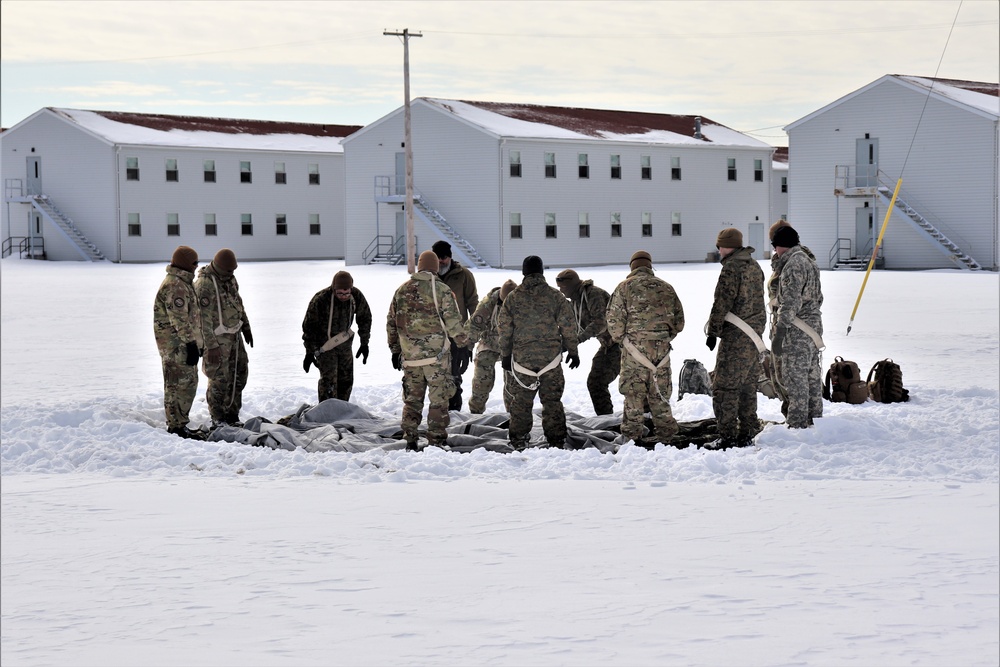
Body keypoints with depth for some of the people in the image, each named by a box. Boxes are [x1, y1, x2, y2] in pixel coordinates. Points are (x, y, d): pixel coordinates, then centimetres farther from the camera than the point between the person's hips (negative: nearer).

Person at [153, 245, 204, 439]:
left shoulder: (183, 283, 18)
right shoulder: (175, 286, -18)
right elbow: (180, 319, -23)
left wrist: (197, 341, 26)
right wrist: (191, 343, -23)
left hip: (183, 344, 11)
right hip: (177, 344, -11)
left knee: (187, 384, 16)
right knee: (180, 385, -8)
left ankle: (179, 424, 23)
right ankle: (177, 426, -4)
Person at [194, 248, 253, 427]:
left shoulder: (230, 278, 6)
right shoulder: (205, 284, -21)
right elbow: (204, 317, -21)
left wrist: (246, 327, 21)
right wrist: (211, 346, -22)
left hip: (234, 335, 9)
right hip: (217, 338, -9)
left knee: (239, 375, 12)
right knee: (219, 379, -3)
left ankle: (231, 415, 22)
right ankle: (218, 419, 8)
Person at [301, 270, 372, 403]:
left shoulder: (357, 296, -16)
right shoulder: (320, 300, -28)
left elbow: (365, 318, 2)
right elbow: (309, 326, -17)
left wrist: (364, 343, 4)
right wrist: (309, 352, -15)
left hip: (344, 342, 5)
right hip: (324, 344, -5)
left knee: (346, 379, 10)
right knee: (328, 380, -13)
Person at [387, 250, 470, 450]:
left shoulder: (401, 290, 8)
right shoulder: (441, 290, -7)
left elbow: (391, 323, 13)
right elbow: (453, 321, -9)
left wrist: (395, 350, 21)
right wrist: (464, 340, 8)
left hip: (409, 356, 4)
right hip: (436, 353, -4)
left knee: (412, 398, 13)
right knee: (439, 398, 4)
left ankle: (409, 439, 13)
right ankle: (436, 440, 2)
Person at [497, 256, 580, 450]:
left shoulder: (512, 298, 1)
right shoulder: (555, 296, -2)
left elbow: (504, 330, 3)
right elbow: (568, 326, 0)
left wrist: (505, 356, 12)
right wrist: (573, 352, 10)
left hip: (521, 359, 0)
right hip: (551, 359, 0)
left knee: (521, 401, 9)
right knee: (552, 401, 6)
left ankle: (518, 441, 12)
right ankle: (556, 441, 6)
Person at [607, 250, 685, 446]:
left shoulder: (625, 287, -2)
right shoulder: (665, 287, 9)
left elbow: (614, 318, -7)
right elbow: (678, 319, 10)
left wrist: (620, 339, 8)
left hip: (635, 345, -3)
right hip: (661, 347, 3)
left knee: (633, 390, 3)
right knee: (659, 391, 12)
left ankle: (632, 432, 3)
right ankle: (665, 429, 14)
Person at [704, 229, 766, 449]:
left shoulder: (731, 268, -14)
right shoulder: (754, 266, 14)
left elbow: (722, 303, -17)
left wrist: (713, 331, -11)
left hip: (735, 338, -9)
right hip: (754, 335, 9)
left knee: (725, 387, -6)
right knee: (748, 386, 13)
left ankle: (728, 437, -8)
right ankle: (747, 434, 17)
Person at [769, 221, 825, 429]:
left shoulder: (793, 264, -17)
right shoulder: (807, 260, 16)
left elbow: (790, 302, -22)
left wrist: (779, 333, -22)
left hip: (796, 332, -11)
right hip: (812, 325, 11)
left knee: (795, 378, -6)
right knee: (811, 376, 16)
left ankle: (797, 425, -3)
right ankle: (814, 418, 25)